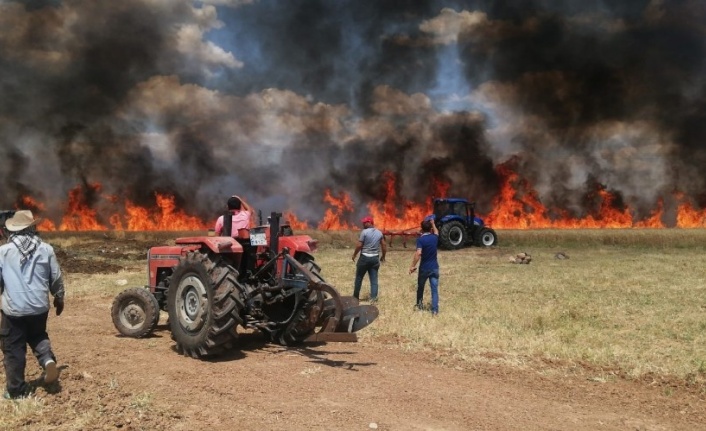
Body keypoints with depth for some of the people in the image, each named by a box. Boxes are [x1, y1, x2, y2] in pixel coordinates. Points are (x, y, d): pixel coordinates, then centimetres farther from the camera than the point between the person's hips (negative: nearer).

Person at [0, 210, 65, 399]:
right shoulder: (46, 249, -1)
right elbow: (56, 278, 6)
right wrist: (59, 298, 22)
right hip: (39, 306, 3)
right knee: (38, 336, 26)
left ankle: (17, 389, 14)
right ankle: (48, 360, -2)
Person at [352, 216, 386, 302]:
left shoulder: (364, 232, -12)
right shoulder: (379, 233, 5)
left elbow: (359, 245, -12)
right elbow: (384, 245, 8)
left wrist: (354, 255, 2)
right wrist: (383, 256, 21)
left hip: (365, 257, -4)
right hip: (375, 258, 4)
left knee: (359, 278, 10)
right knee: (374, 279, 5)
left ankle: (355, 297, 20)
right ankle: (373, 297, 0)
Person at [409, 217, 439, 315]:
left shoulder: (420, 239, -14)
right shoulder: (434, 237, 0)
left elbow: (418, 253, -27)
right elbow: (436, 232, 26)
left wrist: (413, 266, -22)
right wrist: (433, 223, 41)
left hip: (424, 268, -3)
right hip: (434, 268, 3)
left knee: (420, 287, 19)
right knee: (434, 289, 2)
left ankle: (420, 305, 35)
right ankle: (435, 310, -2)